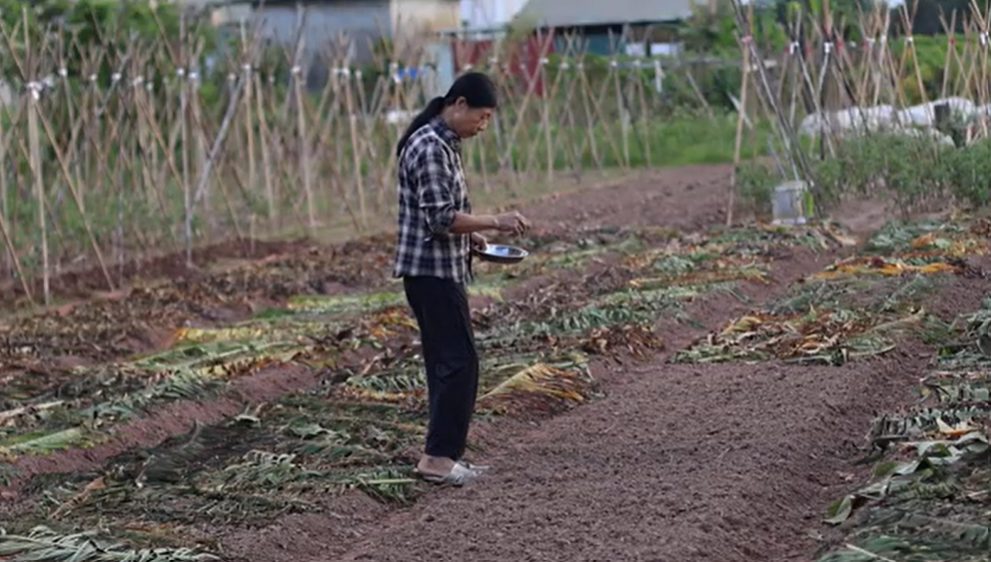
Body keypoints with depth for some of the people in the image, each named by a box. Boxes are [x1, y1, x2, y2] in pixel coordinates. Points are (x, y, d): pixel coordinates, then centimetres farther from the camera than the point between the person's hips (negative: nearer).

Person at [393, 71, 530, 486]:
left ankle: (444, 454, 15)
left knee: (446, 361, 11)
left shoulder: (442, 143, 15)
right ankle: (438, 457, -9)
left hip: (440, 269, 10)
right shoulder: (430, 148, -18)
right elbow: (440, 218, -23)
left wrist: (470, 234, 12)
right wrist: (495, 222, -20)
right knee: (459, 361, -10)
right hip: (432, 271, -10)